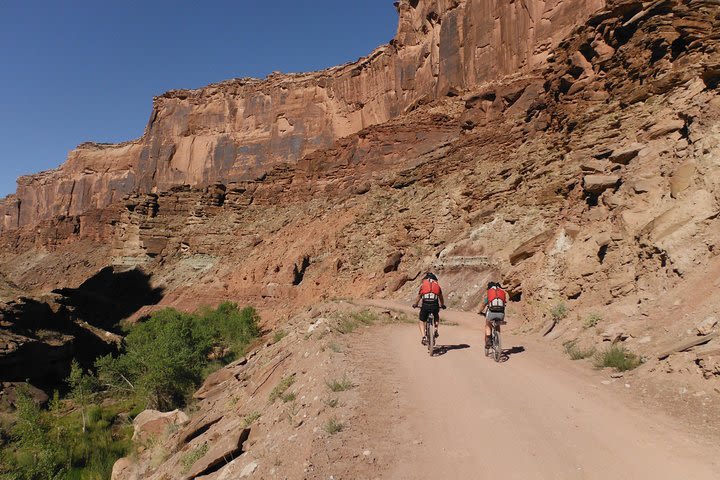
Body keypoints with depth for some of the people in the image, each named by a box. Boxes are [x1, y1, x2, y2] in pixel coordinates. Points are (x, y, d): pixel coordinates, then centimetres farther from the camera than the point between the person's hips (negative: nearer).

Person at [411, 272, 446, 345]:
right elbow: (441, 297, 26)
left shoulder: (423, 285, 15)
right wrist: (442, 305, 44)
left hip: (425, 306, -1)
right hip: (435, 305, 1)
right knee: (437, 317, 34)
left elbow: (419, 297, 20)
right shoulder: (437, 285, 18)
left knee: (422, 322, 17)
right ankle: (436, 330, 15)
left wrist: (415, 305, 38)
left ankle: (423, 337, -1)